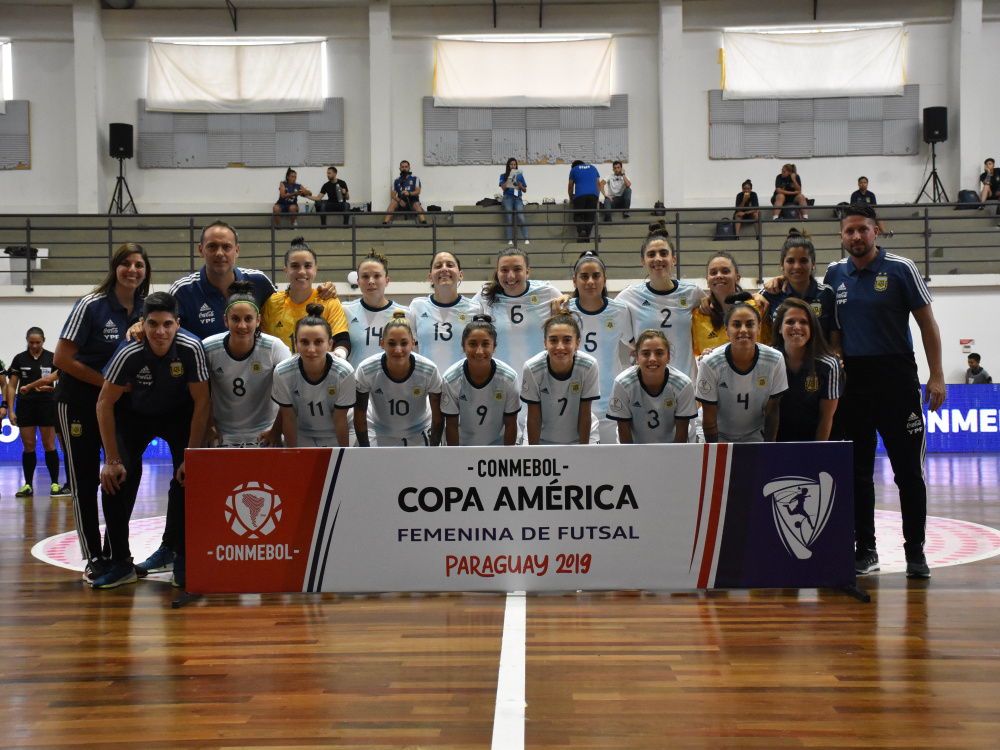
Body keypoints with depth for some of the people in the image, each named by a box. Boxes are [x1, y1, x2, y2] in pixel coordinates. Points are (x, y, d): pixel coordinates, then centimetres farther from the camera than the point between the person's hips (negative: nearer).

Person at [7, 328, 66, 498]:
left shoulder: (52, 358, 5)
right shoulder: (19, 359, 7)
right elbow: (11, 386, 6)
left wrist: (51, 388, -13)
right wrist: (10, 410, -1)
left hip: (47, 404, -1)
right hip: (25, 405, 1)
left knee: (49, 444, -2)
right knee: (28, 445, 3)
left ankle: (55, 484, 2)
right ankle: (28, 485, 10)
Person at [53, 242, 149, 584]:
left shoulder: (144, 310, 0)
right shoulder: (91, 306, -14)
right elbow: (61, 359, -14)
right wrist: (108, 383, -15)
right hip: (79, 400, -5)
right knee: (84, 479, 1)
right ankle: (93, 557, 9)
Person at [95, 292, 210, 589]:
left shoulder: (191, 348, -28)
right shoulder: (129, 352, -28)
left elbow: (201, 403, -19)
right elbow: (105, 403, -18)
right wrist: (112, 460, -20)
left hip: (178, 414, 0)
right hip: (134, 414, 0)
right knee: (114, 478, -15)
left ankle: (179, 556, -3)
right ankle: (121, 563, -1)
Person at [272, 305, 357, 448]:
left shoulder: (344, 373, -26)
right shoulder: (282, 373, -22)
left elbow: (340, 420, -15)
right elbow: (288, 418, -10)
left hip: (335, 439, -1)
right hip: (300, 438, 1)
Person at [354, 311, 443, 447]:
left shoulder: (429, 371, -24)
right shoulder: (366, 370, -23)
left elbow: (437, 414, -11)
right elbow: (360, 412, -10)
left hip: (421, 436, 0)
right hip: (381, 438, 0)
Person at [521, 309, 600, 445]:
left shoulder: (589, 366, -23)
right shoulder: (532, 369, -23)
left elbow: (585, 413, -13)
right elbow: (534, 416, -13)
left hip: (583, 435, 0)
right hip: (544, 439, 0)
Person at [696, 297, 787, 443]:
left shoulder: (775, 361, -14)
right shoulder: (710, 364, -21)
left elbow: (772, 412, -5)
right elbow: (709, 419, -14)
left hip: (756, 435, 1)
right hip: (719, 435, -1)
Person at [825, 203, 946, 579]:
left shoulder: (901, 269, -1)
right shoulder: (834, 274, 9)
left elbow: (927, 323, 0)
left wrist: (936, 375, -6)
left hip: (896, 377, -3)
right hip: (851, 379, 3)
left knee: (908, 469, -1)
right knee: (857, 470, 6)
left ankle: (915, 551, 8)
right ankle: (865, 550, 16)